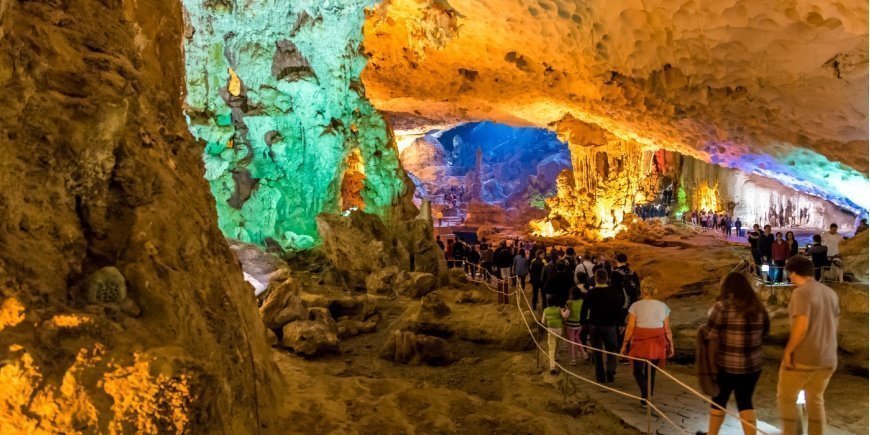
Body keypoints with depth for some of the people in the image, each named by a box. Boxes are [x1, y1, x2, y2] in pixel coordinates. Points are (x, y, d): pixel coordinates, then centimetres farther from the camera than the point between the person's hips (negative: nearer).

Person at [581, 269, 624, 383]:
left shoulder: (590, 293, -8)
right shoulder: (614, 293, -6)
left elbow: (584, 310, -5)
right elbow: (619, 310, -3)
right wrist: (620, 323, 8)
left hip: (595, 326, 0)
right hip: (611, 326, 0)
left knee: (597, 352, 10)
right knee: (611, 350, 13)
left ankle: (600, 376, 10)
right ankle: (611, 370, -6)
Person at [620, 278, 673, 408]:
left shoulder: (636, 306, -8)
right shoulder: (663, 306, 0)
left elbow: (630, 327, -9)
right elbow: (667, 329, 2)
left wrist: (624, 344, -1)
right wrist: (670, 345, 13)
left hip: (640, 342, -3)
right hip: (657, 343, 3)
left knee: (637, 370, 10)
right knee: (651, 371, 16)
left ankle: (645, 396, -10)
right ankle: (648, 398, 20)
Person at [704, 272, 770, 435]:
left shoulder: (722, 306, -15)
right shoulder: (758, 307, 1)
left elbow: (710, 333, -11)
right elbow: (765, 331, 15)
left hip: (726, 364, -4)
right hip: (753, 364, 4)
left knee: (719, 399, 13)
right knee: (745, 400, 14)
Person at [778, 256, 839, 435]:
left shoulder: (801, 292, -16)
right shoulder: (830, 293, 9)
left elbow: (802, 326, -24)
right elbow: (834, 324, 17)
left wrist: (788, 351, -16)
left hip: (802, 357, -7)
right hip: (827, 358, 7)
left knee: (786, 397, 8)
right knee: (816, 400, 17)